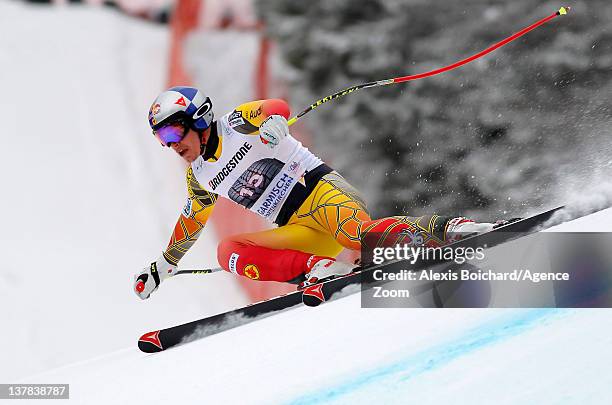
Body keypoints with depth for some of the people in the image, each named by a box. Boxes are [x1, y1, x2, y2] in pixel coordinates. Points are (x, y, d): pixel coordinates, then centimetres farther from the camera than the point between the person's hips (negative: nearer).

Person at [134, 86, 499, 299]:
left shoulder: (236, 127, -1)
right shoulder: (200, 176, 18)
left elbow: (277, 108, -18)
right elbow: (192, 220, 34)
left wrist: (272, 124, -42)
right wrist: (164, 265, 43)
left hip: (320, 190, -7)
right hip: (299, 230, 7)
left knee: (358, 234, -37)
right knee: (229, 252, -16)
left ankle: (448, 227, -29)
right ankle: (321, 267, -28)